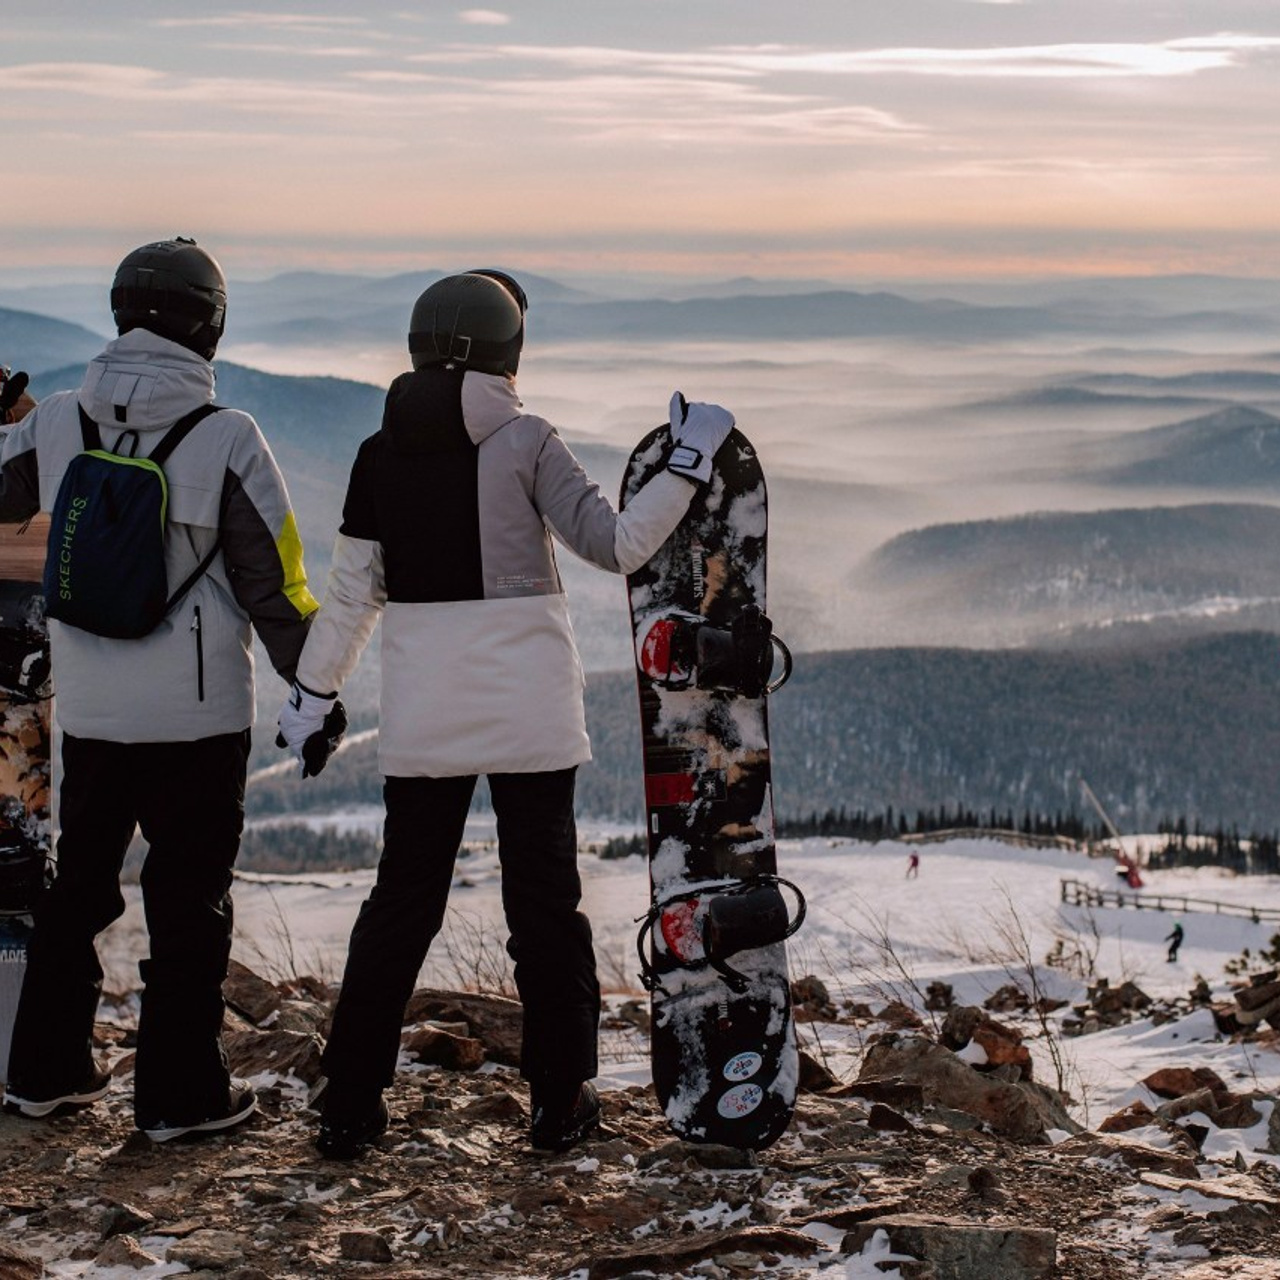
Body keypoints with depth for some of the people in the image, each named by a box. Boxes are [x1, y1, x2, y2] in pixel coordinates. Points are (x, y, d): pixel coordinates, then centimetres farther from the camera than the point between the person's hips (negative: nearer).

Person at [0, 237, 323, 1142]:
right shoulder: (227, 440, -13)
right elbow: (274, 583, -9)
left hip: (87, 710, 4)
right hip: (197, 713, -4)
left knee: (79, 883, 19)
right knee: (189, 899, 5)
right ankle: (181, 1093, 10)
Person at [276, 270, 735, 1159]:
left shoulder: (382, 454, 0)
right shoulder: (525, 443, -10)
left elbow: (352, 592, 3)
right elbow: (616, 545, -12)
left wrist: (314, 694, 13)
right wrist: (691, 463, -6)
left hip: (423, 718, 3)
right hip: (529, 715, -3)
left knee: (402, 901, 11)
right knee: (545, 901, 9)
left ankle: (351, 1105, 12)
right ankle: (562, 1102, 14)